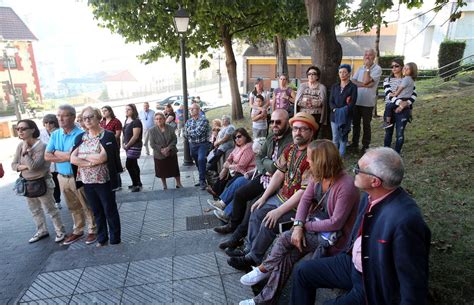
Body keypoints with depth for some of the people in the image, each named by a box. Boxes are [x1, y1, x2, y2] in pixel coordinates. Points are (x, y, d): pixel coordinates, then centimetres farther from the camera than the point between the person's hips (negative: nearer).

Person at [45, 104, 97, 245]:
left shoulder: (80, 134, -17)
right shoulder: (55, 135, 4)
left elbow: (72, 155, -24)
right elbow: (47, 156, -3)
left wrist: (56, 152, -9)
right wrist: (66, 156, -16)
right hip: (62, 177, 6)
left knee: (87, 206, 9)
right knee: (73, 207, 20)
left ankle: (92, 231, 24)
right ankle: (78, 231, 34)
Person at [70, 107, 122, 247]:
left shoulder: (108, 136, -10)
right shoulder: (81, 137, 7)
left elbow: (102, 157, -21)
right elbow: (73, 159, -3)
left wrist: (83, 155, -7)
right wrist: (91, 162, -16)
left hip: (104, 181, -5)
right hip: (87, 182, 5)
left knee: (110, 211, 7)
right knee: (97, 211, 17)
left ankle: (115, 240, 23)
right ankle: (102, 238, 33)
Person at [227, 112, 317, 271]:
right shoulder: (290, 148, 3)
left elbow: (305, 191, -24)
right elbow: (279, 174, 6)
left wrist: (279, 211, -23)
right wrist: (263, 198, -1)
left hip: (298, 204, -8)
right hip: (281, 196, 8)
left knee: (269, 223, -18)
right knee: (257, 213, -3)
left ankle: (253, 258, 4)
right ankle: (251, 251, 11)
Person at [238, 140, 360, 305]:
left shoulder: (346, 186, -27)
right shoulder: (318, 176, -5)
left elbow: (336, 223, -23)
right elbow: (306, 199, -3)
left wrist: (306, 226, -14)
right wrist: (298, 225, -17)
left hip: (333, 238, -6)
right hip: (315, 226, 6)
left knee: (286, 238, -16)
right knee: (287, 256, -12)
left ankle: (264, 269, 6)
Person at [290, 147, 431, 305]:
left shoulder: (405, 220, -34)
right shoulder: (370, 196, -8)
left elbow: (414, 283, -24)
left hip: (375, 286, -7)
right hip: (353, 263, 7)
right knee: (302, 271, 7)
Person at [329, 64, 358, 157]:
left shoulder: (353, 87, 0)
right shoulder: (334, 86, 12)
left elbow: (352, 103, -8)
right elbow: (331, 101, 6)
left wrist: (342, 111, -18)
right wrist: (335, 110, -12)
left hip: (346, 116, -3)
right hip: (334, 116, 4)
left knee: (343, 138, -1)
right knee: (335, 138, 6)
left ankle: (341, 156, 6)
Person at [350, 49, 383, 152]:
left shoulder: (377, 69, -6)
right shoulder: (360, 68, 12)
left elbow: (366, 81, -19)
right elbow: (353, 82, -2)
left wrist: (367, 67, -11)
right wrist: (365, 85, -16)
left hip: (367, 102, -5)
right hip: (356, 100, 5)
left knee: (366, 125, 5)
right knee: (355, 123, 13)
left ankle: (365, 146, 16)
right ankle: (354, 144, 25)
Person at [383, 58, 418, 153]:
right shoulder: (387, 80, 5)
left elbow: (414, 94, -3)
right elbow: (389, 94, -11)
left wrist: (407, 103, -19)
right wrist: (399, 102, -24)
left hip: (403, 110, -1)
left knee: (400, 134, -2)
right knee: (388, 132, 9)